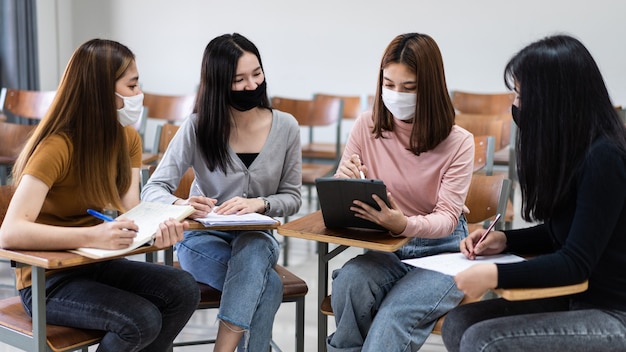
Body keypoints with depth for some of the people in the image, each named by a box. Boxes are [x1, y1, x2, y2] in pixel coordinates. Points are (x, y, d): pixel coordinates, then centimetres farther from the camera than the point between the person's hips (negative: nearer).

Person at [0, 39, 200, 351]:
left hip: (94, 266, 7)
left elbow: (131, 212, -6)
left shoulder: (127, 139, 0)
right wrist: (93, 236, -44)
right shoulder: (56, 147, -24)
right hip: (47, 279, -6)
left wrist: (158, 229, -30)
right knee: (142, 320, -26)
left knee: (184, 290, -16)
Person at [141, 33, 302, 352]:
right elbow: (153, 189, -14)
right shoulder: (198, 127, -11)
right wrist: (180, 205, -38)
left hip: (258, 239, 2)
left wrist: (258, 204, -22)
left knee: (253, 250, -36)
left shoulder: (285, 127, -6)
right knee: (268, 285, -31)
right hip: (203, 238, -2)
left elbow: (291, 197, 0)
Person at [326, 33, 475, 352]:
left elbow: (447, 218, -13)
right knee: (348, 282, -30)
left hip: (441, 252, -3)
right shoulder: (367, 126, -2)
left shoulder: (458, 143, -10)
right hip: (384, 248, 3)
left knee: (395, 316, -31)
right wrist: (345, 182, -23)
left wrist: (404, 224, -36)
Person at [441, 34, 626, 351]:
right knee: (458, 323, -4)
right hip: (574, 299, 9)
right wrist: (505, 240, 3)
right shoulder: (570, 149, 6)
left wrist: (496, 275, -28)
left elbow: (576, 262, -21)